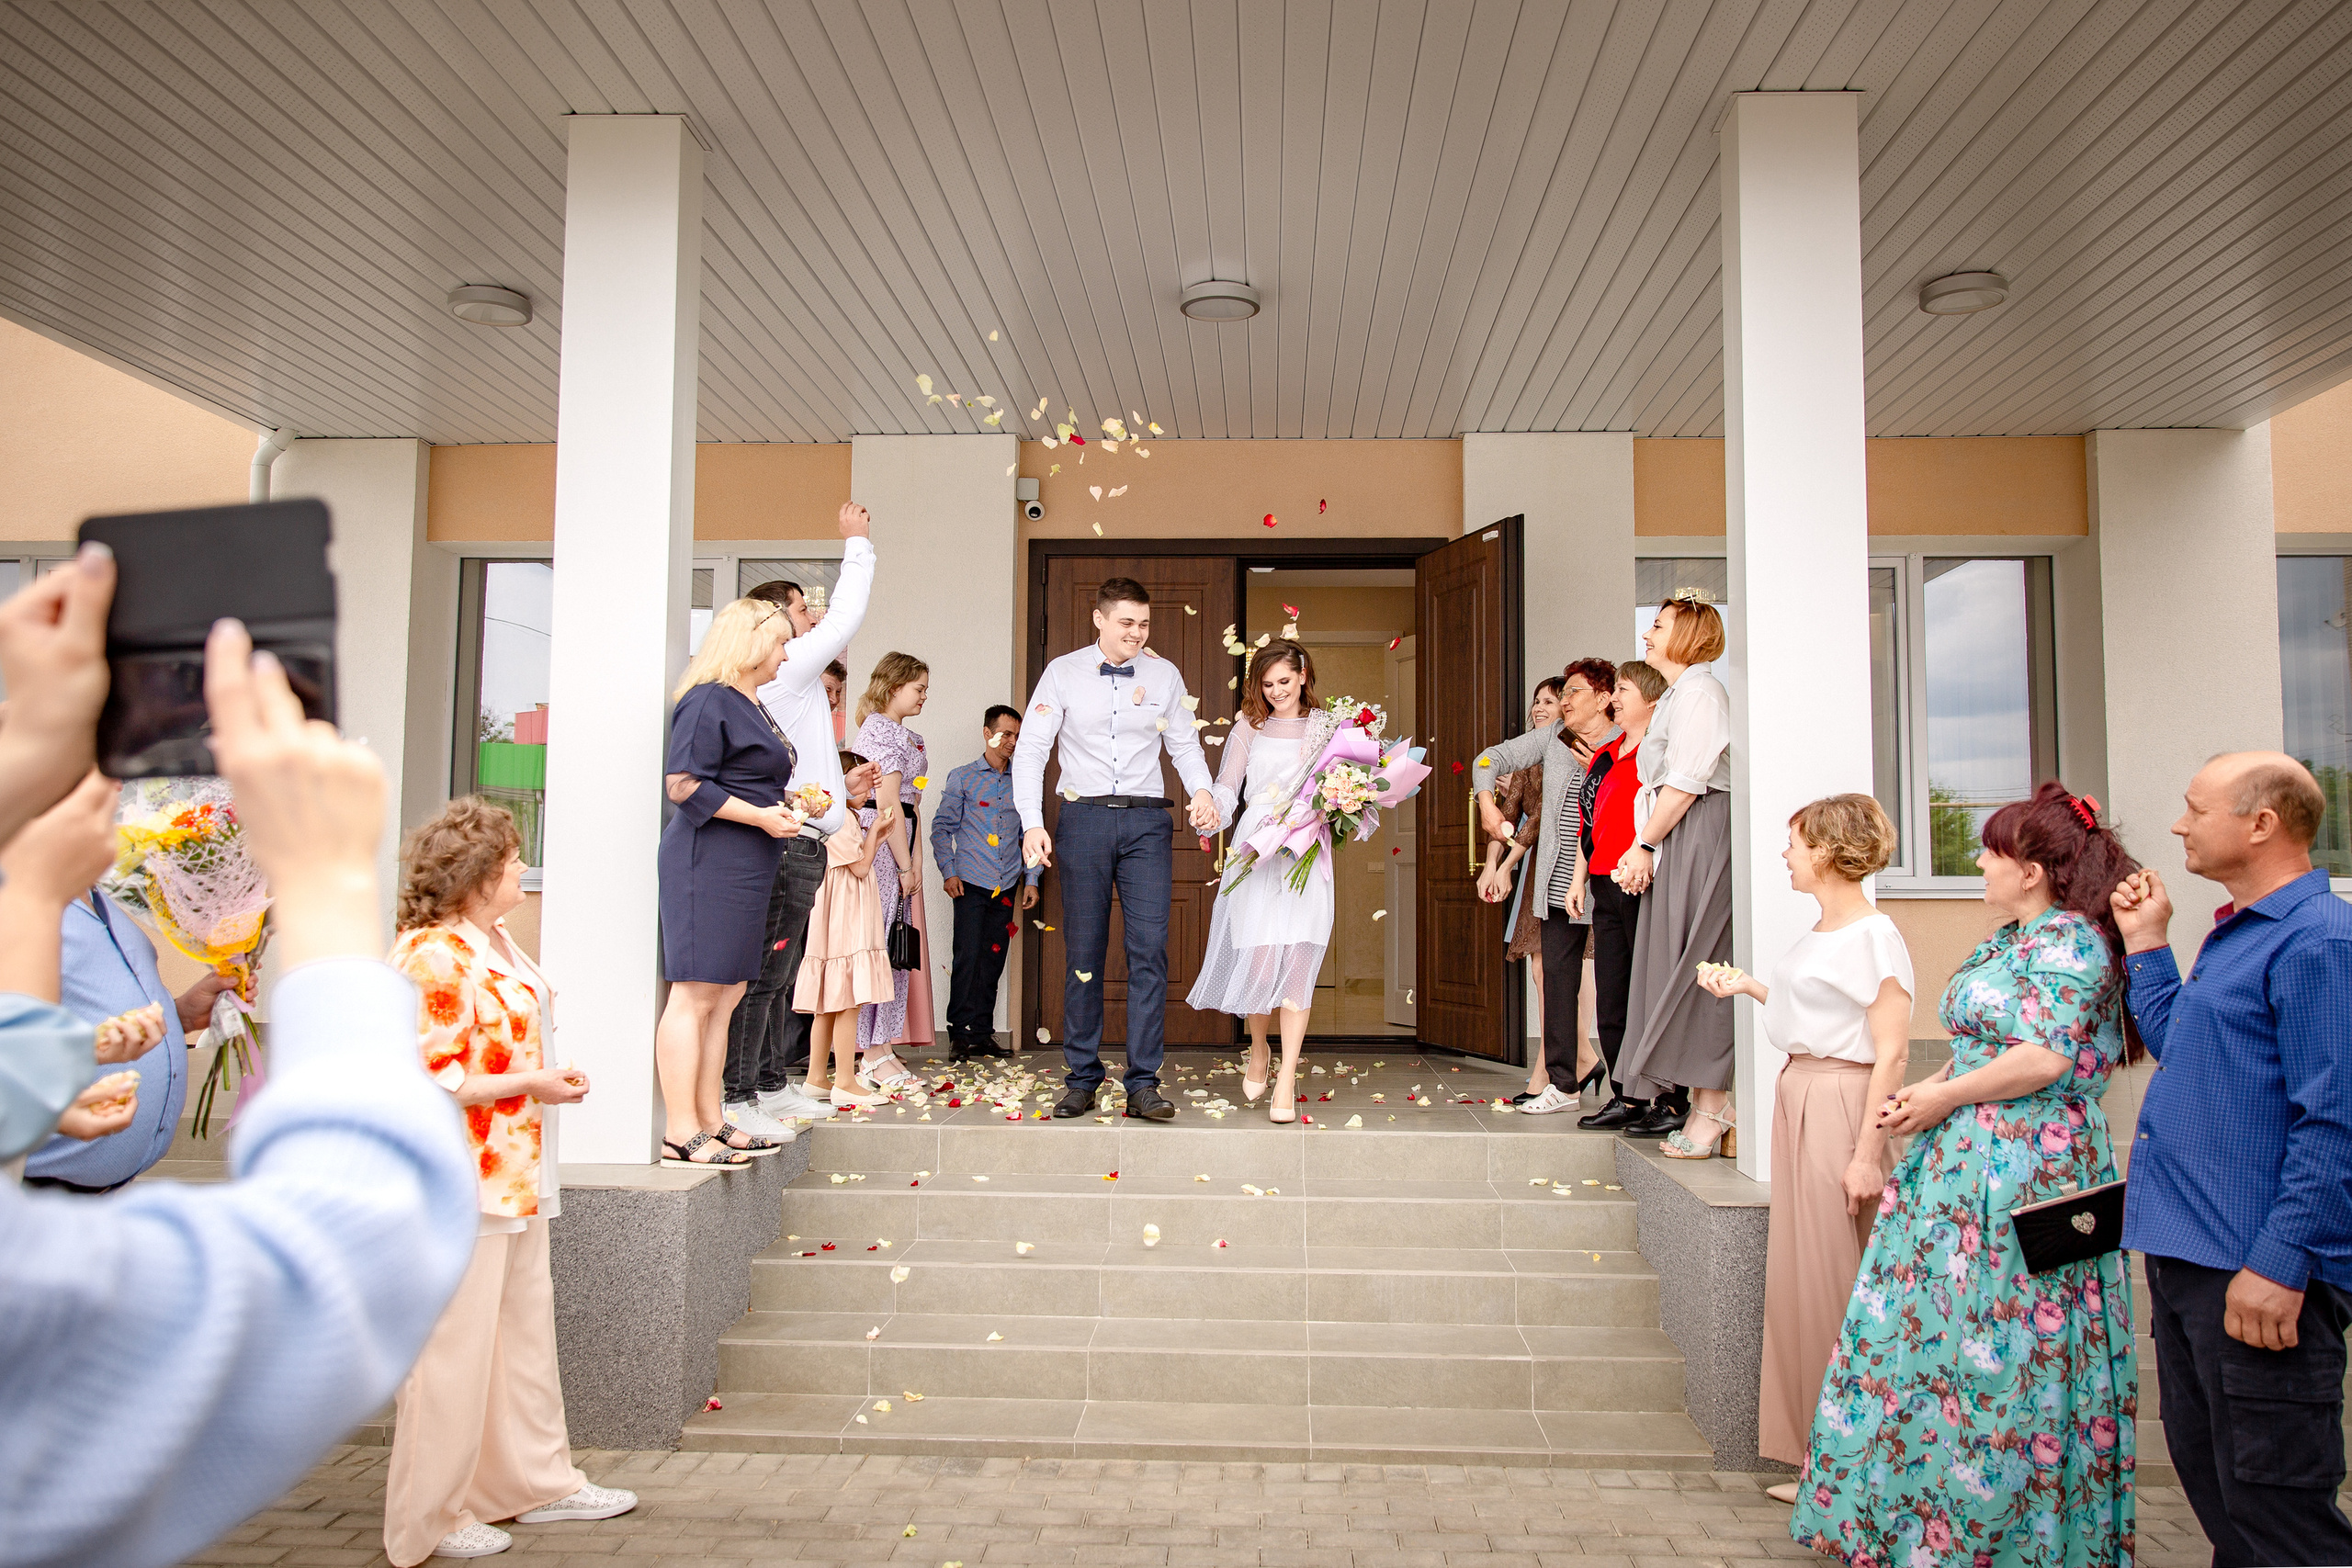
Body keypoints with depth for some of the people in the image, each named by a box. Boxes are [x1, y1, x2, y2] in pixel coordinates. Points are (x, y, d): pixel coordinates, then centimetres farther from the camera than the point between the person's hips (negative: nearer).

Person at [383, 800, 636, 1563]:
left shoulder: (494, 942, 11)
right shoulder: (432, 955, -19)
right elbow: (426, 1082, -22)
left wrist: (550, 1075, 8)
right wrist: (529, 1085, -18)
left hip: (514, 1176, 10)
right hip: (463, 1183, -10)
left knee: (526, 1328, 18)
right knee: (455, 1348, 2)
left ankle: (538, 1479, 32)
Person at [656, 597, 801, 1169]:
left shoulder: (753, 708, 22)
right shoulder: (709, 702, -9)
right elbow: (685, 784, -17)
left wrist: (786, 805, 17)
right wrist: (761, 816, -16)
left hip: (746, 868, 10)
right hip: (708, 861, -10)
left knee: (726, 996, 11)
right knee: (695, 995, -8)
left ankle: (711, 1121, 17)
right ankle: (681, 1132, -5)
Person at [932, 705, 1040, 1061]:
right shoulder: (962, 778, 6)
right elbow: (942, 827, 5)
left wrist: (1031, 879, 8)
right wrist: (949, 872, -5)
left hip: (1007, 886, 3)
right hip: (971, 884, -3)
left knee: (993, 961, 5)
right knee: (968, 957, -9)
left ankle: (982, 1034, 12)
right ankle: (960, 1035, -3)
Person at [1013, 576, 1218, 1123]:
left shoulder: (1164, 674, 9)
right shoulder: (1063, 673, 3)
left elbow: (1185, 745, 13)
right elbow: (1030, 751, 1)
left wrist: (1202, 793, -7)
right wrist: (1033, 824, -11)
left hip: (1147, 821, 1)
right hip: (1084, 817, -1)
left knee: (1150, 949, -7)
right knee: (1084, 953, 2)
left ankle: (1143, 1085, -3)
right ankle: (1081, 1080, 12)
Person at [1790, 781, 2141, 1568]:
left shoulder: (2069, 940, -13)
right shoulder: (2007, 939, 16)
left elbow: (2044, 1058, -22)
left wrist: (1944, 1097, -13)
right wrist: (1926, 1090, 4)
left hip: (2026, 1163, -9)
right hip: (1966, 1157, 9)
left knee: (2001, 1341, -1)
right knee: (1939, 1322, 12)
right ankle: (1934, 1504, 23)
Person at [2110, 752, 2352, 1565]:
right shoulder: (2233, 934, 15)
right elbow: (2174, 1045, 26)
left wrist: (2280, 1263, -23)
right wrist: (2145, 945, 22)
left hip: (2255, 1275, -10)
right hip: (2183, 1254, 10)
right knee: (2206, 1473, 19)